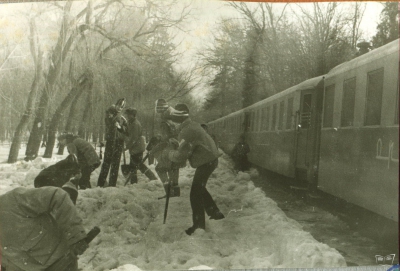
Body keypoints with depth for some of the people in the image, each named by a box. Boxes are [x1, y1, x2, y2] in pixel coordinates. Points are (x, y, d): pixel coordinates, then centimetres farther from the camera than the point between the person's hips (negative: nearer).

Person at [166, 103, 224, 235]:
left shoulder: (186, 131, -24)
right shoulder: (192, 125, 9)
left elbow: (181, 155, -22)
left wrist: (170, 154, -4)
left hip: (206, 162, -10)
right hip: (210, 159, 10)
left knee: (195, 193, -4)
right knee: (200, 188, 24)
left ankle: (198, 225, 4)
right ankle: (215, 212, 32)